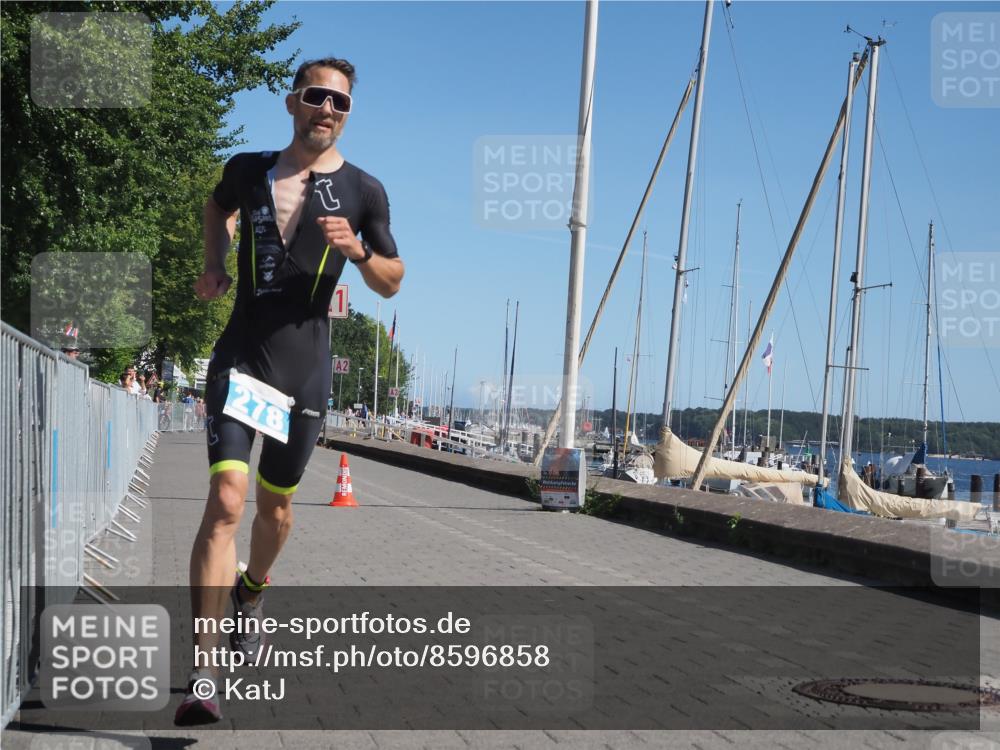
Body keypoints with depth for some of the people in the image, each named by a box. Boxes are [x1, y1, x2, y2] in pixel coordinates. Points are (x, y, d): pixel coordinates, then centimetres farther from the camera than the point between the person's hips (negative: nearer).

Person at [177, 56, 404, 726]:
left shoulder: (364, 191, 2)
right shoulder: (248, 170, 5)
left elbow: (392, 283, 9)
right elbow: (219, 207, 29)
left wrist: (358, 250, -12)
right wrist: (214, 266, 11)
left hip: (305, 368, 1)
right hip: (239, 358, -1)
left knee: (275, 503, 15)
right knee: (226, 501, -17)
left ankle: (252, 593, 49)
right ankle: (203, 676, -19)